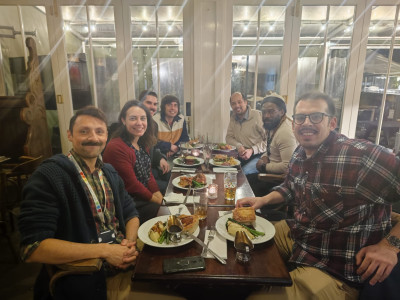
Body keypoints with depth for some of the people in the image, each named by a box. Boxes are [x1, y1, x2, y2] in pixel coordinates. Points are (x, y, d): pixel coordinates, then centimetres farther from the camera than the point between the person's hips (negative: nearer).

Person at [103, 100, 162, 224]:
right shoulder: (115, 147, -20)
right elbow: (131, 185, -19)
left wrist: (159, 196, -4)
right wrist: (156, 200, -12)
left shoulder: (143, 144, 8)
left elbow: (148, 173, 10)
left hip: (145, 198, 8)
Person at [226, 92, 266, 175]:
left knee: (243, 171, -31)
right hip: (241, 155, 5)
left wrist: (252, 150, -20)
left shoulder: (258, 115, -10)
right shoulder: (233, 118, 11)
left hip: (258, 155, -5)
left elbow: (268, 140, -11)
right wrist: (239, 146, -8)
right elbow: (229, 137, 12)